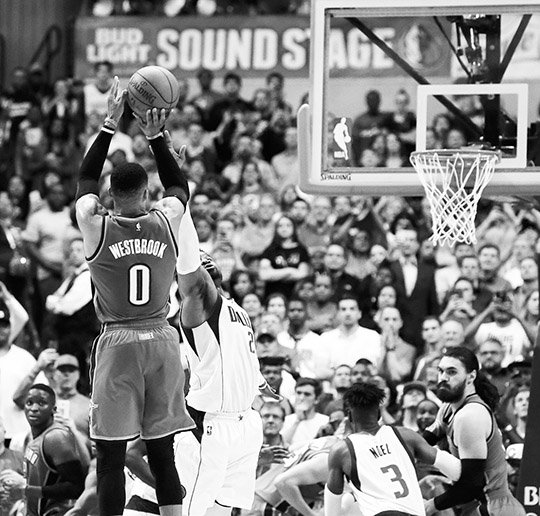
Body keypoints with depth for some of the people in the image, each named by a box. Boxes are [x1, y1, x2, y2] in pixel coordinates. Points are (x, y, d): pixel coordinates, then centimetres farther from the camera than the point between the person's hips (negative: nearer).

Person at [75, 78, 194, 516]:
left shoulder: (96, 226, -5)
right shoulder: (166, 222, 0)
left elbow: (86, 179, 15)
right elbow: (179, 185, 22)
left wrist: (111, 124, 16)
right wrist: (156, 136, 19)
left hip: (118, 342, -3)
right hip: (161, 339, 3)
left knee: (111, 454, -1)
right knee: (163, 452, 8)